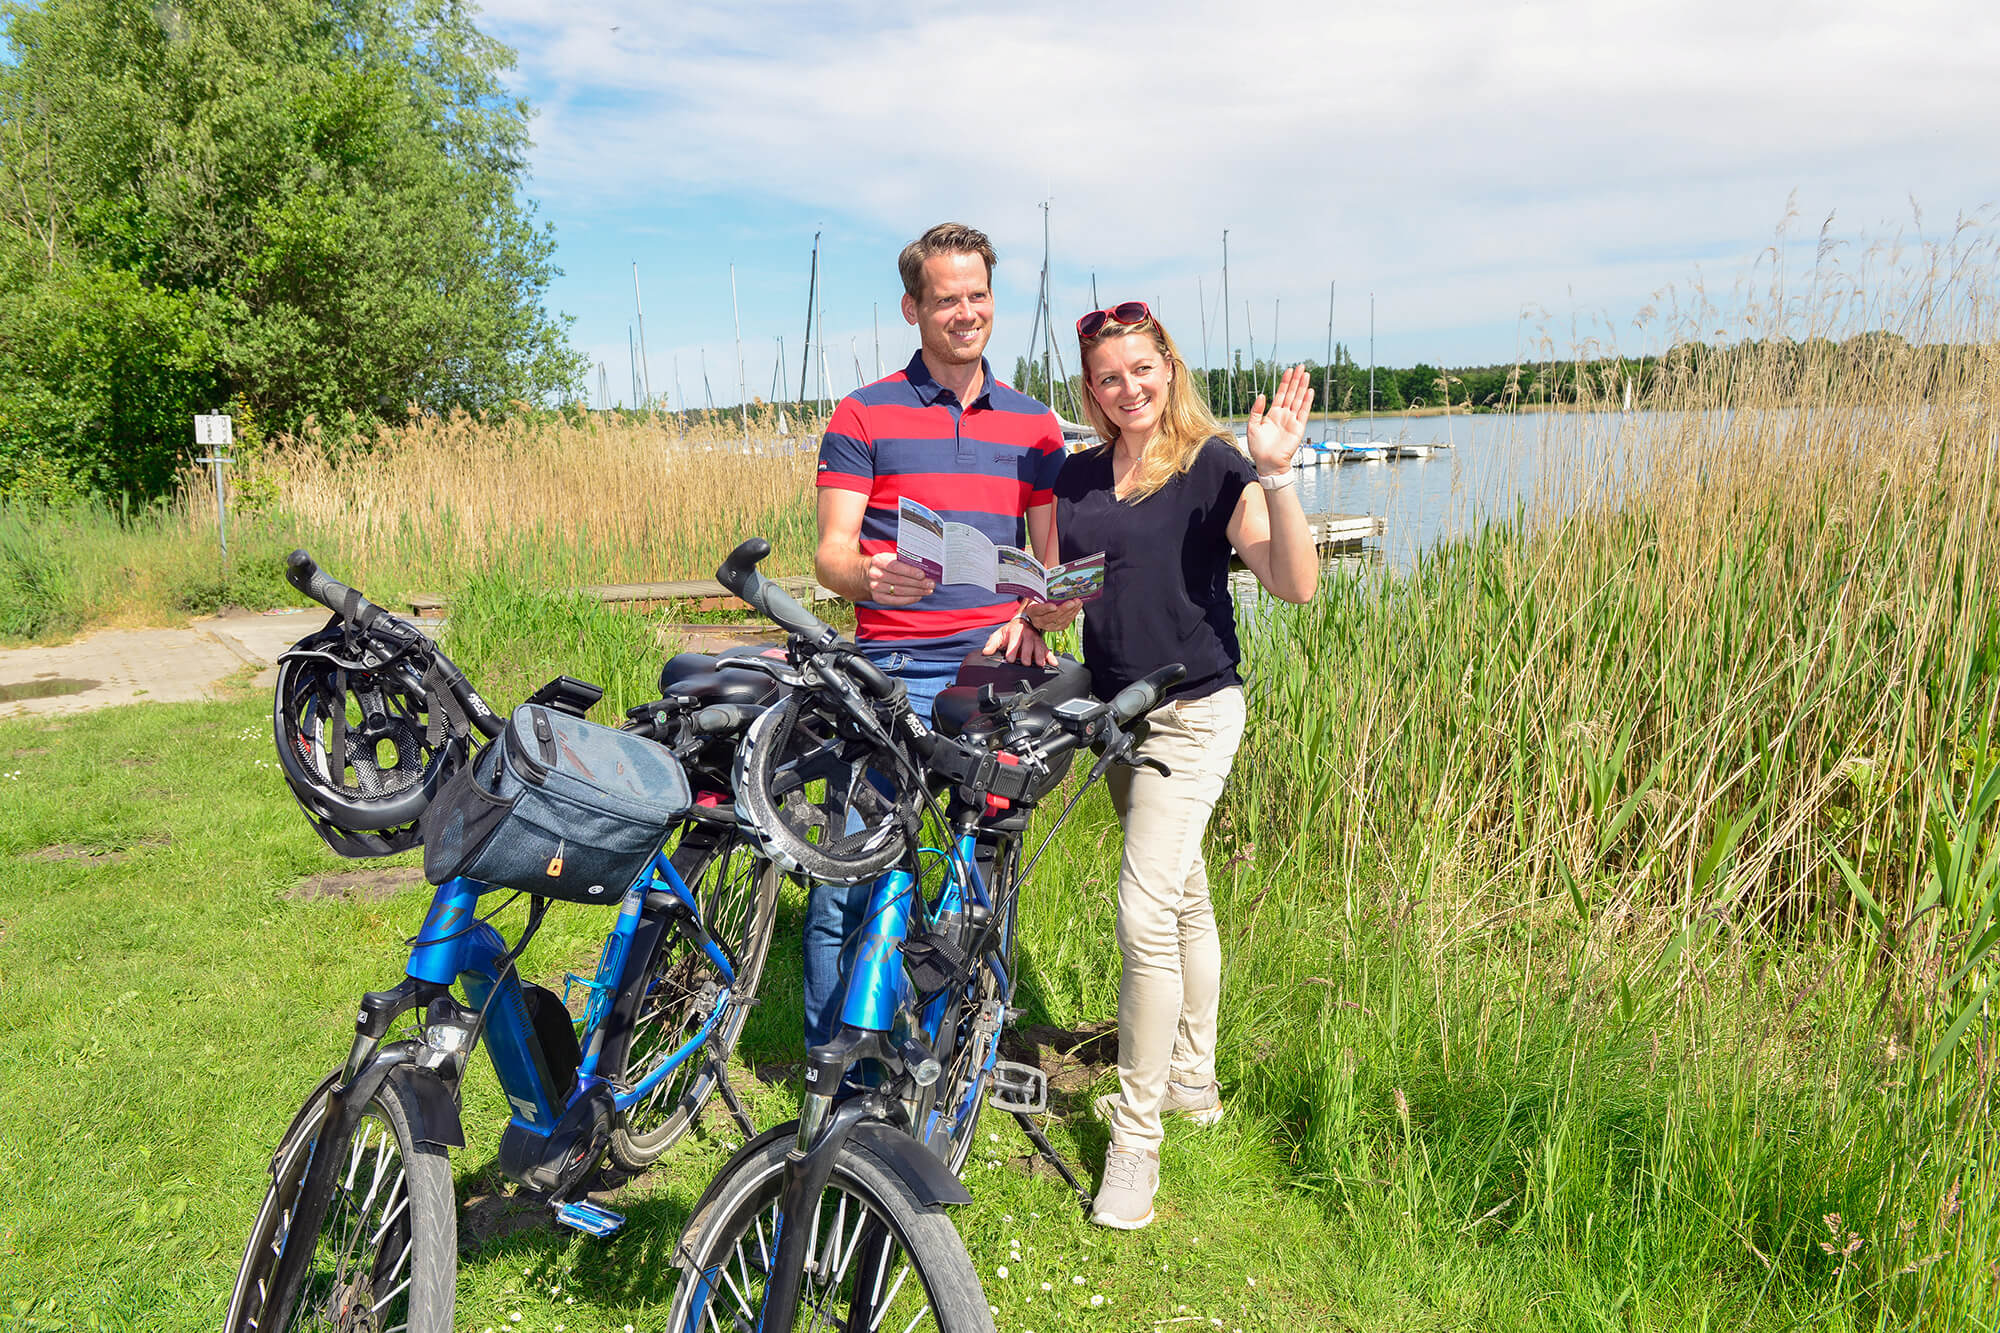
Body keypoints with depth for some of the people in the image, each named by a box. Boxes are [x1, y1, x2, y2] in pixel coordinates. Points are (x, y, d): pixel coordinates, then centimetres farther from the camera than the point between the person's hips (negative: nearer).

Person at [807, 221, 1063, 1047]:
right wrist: (869, 576, -24)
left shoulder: (1032, 425, 14)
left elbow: (1054, 557, 15)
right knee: (848, 874, -6)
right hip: (892, 672, -2)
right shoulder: (862, 415, 5)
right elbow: (830, 553, -1)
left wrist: (1032, 617, -7)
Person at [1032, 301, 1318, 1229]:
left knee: (1145, 913, -12)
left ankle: (1135, 1136, 1)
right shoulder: (1076, 477, 7)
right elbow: (1056, 587, 13)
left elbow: (1295, 584, -18)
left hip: (1194, 709, -6)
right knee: (1182, 896, 19)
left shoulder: (1215, 466, -10)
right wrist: (1039, 611, -9)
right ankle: (1192, 1081, 34)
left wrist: (1275, 474, -28)